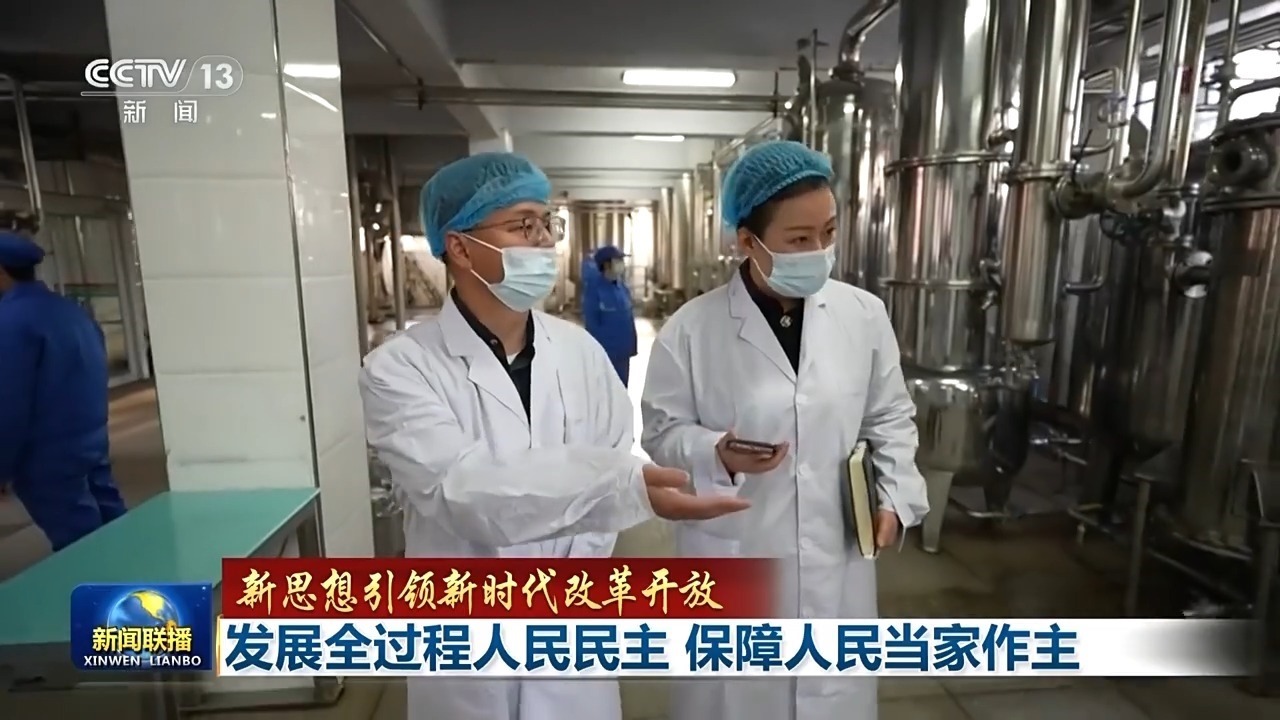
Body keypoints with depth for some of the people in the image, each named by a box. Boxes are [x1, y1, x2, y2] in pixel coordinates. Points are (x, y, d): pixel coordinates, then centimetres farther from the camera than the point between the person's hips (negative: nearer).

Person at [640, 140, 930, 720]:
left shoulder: (864, 315, -3)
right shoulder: (692, 328, -12)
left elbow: (890, 418, 8)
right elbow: (662, 431, -4)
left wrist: (896, 496, -2)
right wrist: (717, 455, -22)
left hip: (836, 554, 3)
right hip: (733, 558, -2)